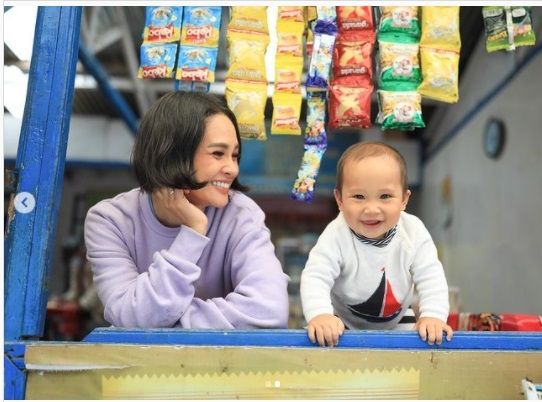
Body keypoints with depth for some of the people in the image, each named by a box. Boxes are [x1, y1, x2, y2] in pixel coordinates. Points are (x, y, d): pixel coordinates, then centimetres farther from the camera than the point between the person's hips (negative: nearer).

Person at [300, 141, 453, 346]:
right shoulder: (336, 236, -27)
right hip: (343, 324, -2)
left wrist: (433, 316, -32)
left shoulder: (413, 232, -19)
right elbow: (315, 277, -32)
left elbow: (430, 277, -16)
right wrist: (319, 314, -50)